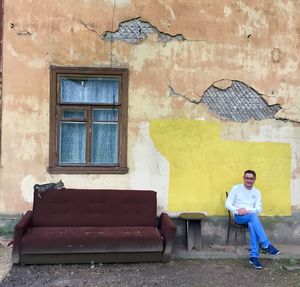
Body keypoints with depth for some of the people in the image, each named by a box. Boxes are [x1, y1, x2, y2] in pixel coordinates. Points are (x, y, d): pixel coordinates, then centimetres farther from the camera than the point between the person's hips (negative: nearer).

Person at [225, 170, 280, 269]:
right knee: (253, 215, -37)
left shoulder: (257, 192, 13)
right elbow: (227, 204, 1)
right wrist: (237, 210, -18)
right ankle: (266, 245, -41)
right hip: (238, 217, -2)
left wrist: (247, 210, -16)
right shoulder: (236, 188, 6)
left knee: (252, 224, -37)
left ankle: (254, 256, -42)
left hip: (251, 216, 2)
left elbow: (259, 209, 3)